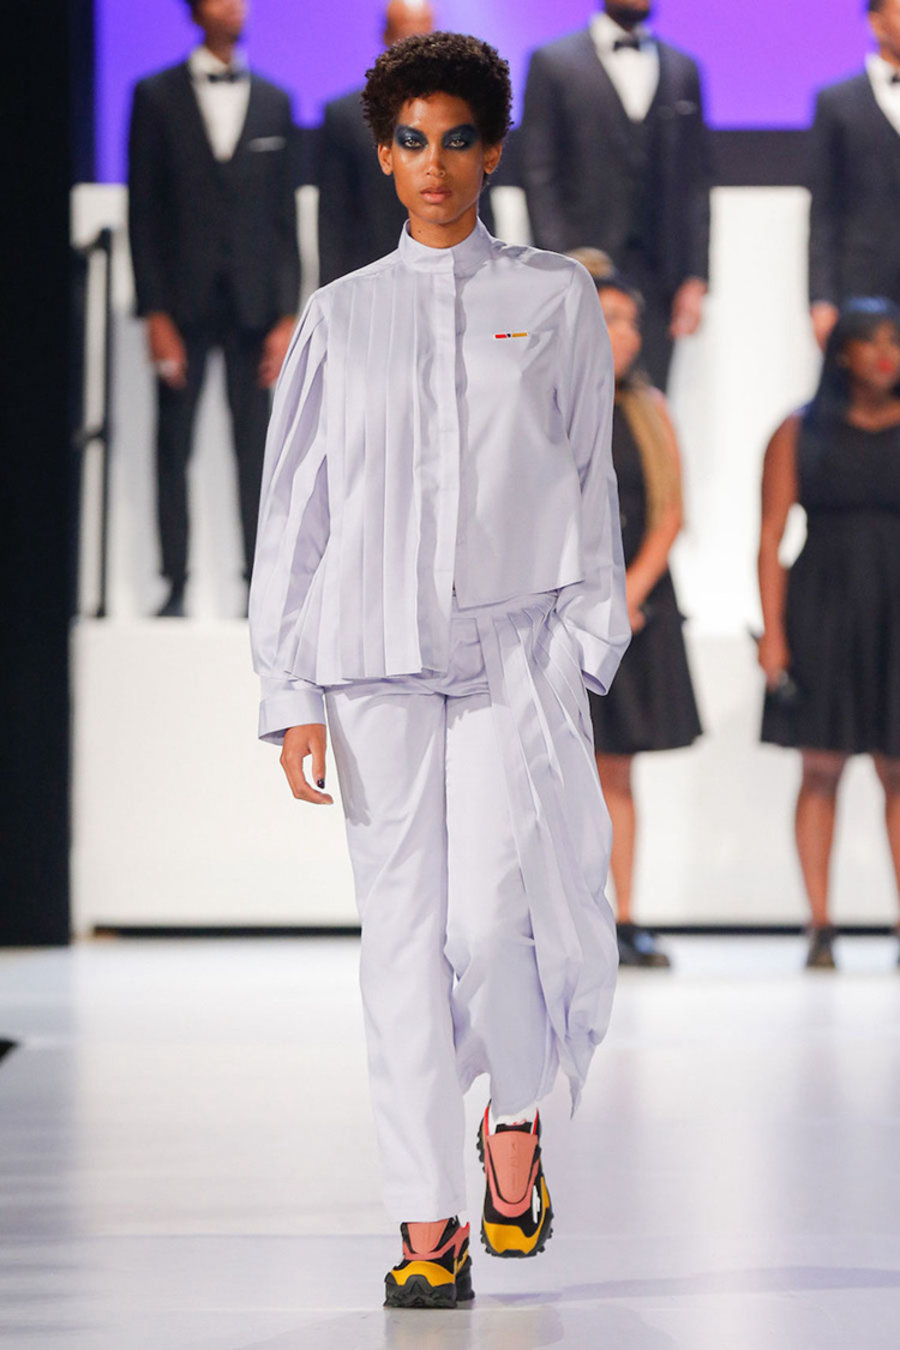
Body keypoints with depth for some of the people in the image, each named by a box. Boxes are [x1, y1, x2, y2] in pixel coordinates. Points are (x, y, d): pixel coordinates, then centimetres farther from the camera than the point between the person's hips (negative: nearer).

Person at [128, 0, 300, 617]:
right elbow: (143, 212, 2)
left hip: (253, 302, 1)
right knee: (173, 446, -1)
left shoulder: (274, 102, 11)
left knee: (257, 450, -1)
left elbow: (285, 217, 9)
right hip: (183, 302, -1)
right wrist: (155, 314, -6)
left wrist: (288, 316, 1)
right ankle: (175, 586, 4)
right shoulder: (157, 96, 5)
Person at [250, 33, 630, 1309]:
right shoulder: (340, 319, 11)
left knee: (492, 912, -14)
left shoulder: (556, 301, 9)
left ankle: (518, 1120, 16)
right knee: (406, 935, -1)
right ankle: (429, 1226, 3)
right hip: (376, 655, 1)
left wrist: (586, 651, 0)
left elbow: (590, 483, 9)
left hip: (516, 649, -1)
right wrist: (293, 691, 3)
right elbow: (294, 512, 10)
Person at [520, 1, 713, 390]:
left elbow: (697, 181, 13)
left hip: (658, 280, 3)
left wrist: (695, 277, 4)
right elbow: (539, 177, 0)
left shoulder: (683, 70, 15)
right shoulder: (553, 63, 4)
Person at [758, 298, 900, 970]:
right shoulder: (800, 434, 4)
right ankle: (820, 928, 2)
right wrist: (772, 630, -7)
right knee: (822, 769, -1)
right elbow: (770, 537, 2)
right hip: (822, 609, 0)